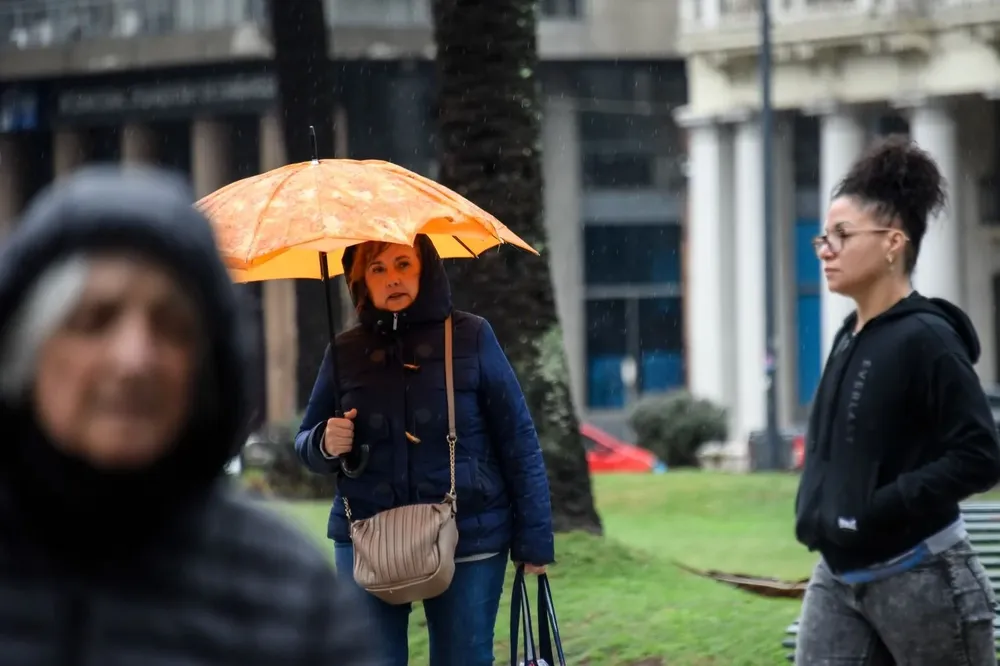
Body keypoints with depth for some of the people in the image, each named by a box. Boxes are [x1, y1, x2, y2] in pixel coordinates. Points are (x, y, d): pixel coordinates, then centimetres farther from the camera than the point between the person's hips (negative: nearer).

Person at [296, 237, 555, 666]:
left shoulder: (471, 337, -1)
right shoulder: (346, 352, 6)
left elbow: (519, 442, 0)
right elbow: (306, 444, 14)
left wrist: (533, 540, -4)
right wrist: (326, 445, -10)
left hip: (469, 543, -2)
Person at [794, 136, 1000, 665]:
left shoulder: (925, 339, -15)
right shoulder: (851, 337, 9)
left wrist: (880, 508, -22)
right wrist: (817, 507, 6)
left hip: (920, 578, -8)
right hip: (838, 577, 8)